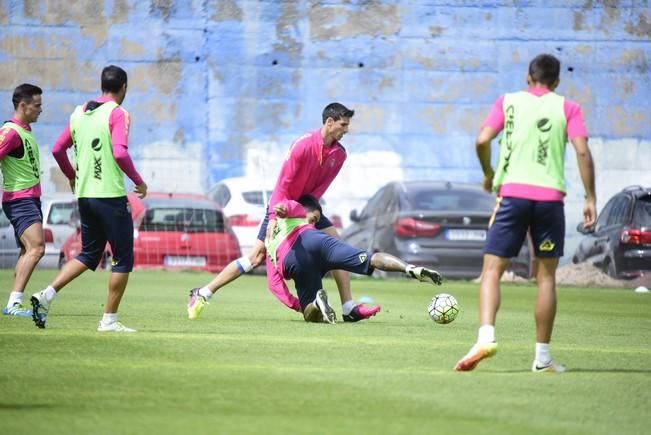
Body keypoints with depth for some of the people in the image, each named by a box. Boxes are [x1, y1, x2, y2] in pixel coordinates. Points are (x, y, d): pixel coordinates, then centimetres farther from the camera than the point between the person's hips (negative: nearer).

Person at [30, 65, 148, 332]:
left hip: (84, 195, 7)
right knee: (123, 259, 4)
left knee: (88, 255, 18)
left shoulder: (79, 113, 11)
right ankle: (109, 320, 2)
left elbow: (58, 149, 14)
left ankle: (46, 296, 3)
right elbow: (120, 153, -22)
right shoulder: (117, 114, -10)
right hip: (111, 196, -7)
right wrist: (138, 181, -9)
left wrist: (72, 177, 29)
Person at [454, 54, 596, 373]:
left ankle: (486, 335, -22)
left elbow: (482, 140, -1)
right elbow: (582, 151, -3)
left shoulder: (509, 102, 9)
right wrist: (590, 198, 1)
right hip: (550, 196, 0)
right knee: (546, 276, 9)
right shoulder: (568, 108, 8)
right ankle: (542, 356, 10)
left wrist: (488, 174, 16)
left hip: (512, 193, 0)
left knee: (492, 270, 1)